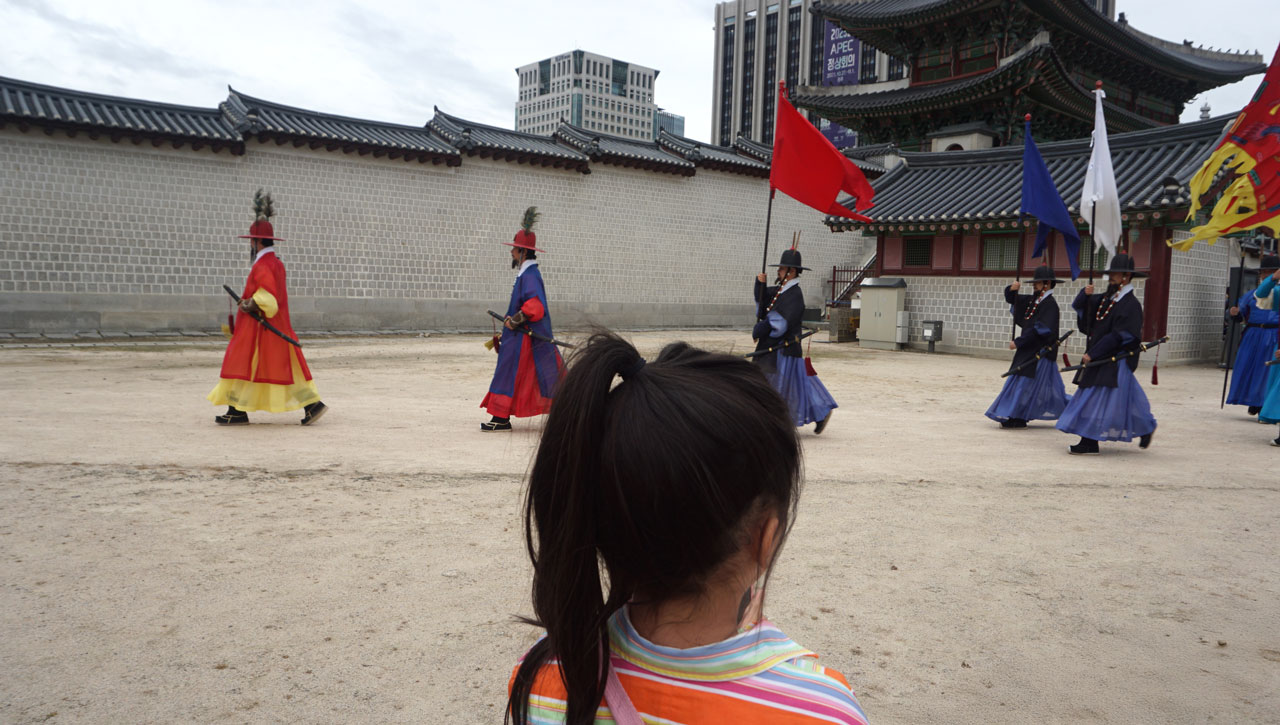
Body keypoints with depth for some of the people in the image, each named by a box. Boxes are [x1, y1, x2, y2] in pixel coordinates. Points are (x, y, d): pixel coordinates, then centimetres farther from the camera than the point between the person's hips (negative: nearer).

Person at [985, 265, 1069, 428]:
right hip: (1029, 350, 8)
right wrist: (1012, 289, -4)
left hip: (1040, 353, -8)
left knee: (1025, 383, -8)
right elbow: (1011, 299, 20)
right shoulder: (1033, 301, 12)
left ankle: (1017, 418, -5)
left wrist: (1018, 342, -21)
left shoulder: (1050, 305, -13)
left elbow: (1040, 330, -22)